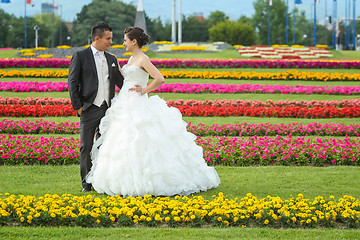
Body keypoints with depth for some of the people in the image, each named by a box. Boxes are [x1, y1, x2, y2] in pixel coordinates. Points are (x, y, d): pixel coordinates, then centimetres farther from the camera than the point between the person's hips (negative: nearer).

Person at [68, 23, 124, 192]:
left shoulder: (111, 59, 13)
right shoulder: (80, 57, -2)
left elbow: (120, 81, 17)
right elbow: (72, 83, -4)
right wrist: (78, 106, -9)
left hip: (107, 109, 4)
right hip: (89, 109, -4)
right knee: (87, 147, 0)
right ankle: (87, 184, 6)